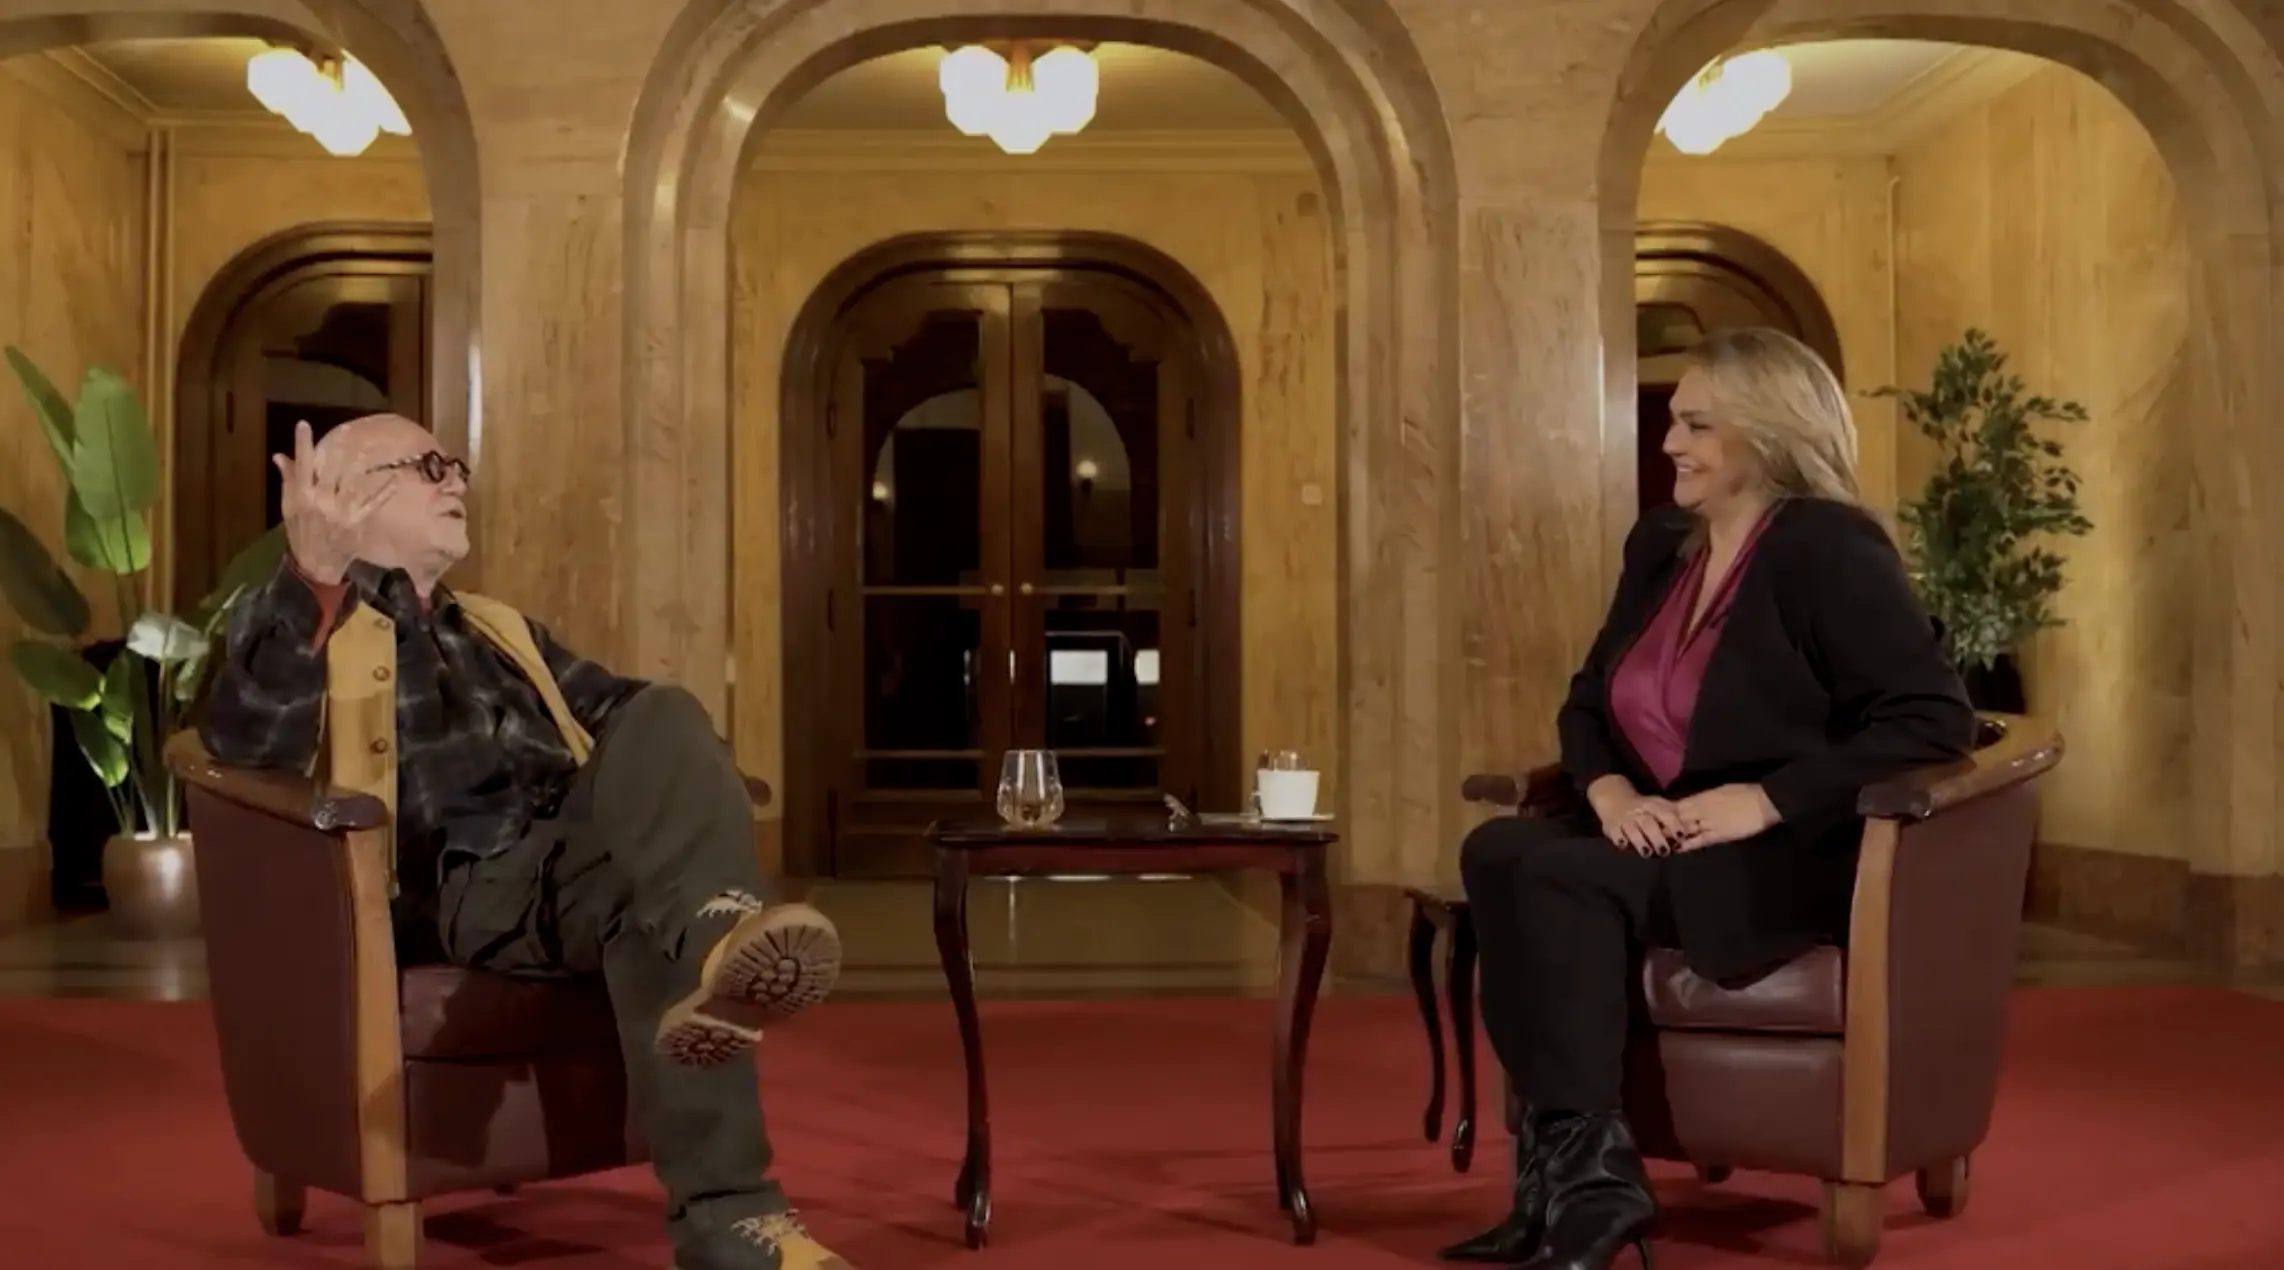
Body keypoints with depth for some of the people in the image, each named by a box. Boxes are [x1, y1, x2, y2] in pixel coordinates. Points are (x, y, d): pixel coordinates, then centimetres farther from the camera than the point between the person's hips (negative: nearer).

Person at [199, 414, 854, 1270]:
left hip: (579, 852, 5)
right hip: (469, 883, -5)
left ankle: (718, 942, -54)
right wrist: (312, 574, -28)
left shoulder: (497, 629, 36)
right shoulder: (298, 620, 13)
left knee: (659, 716, -26)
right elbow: (245, 739, -9)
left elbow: (618, 715, 35)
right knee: (642, 894, -35)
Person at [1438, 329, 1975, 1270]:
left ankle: (1586, 1179, -20)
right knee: (1496, 851, -23)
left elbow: (1935, 719, -17)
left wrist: (1767, 801, -23)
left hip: (1792, 859, -7)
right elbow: (1589, 700, 17)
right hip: (1664, 844, 7)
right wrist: (1609, 789, -6)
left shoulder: (1828, 549, -10)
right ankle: (1574, 1168, -23)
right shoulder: (1659, 544, 13)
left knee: (1556, 876, -29)